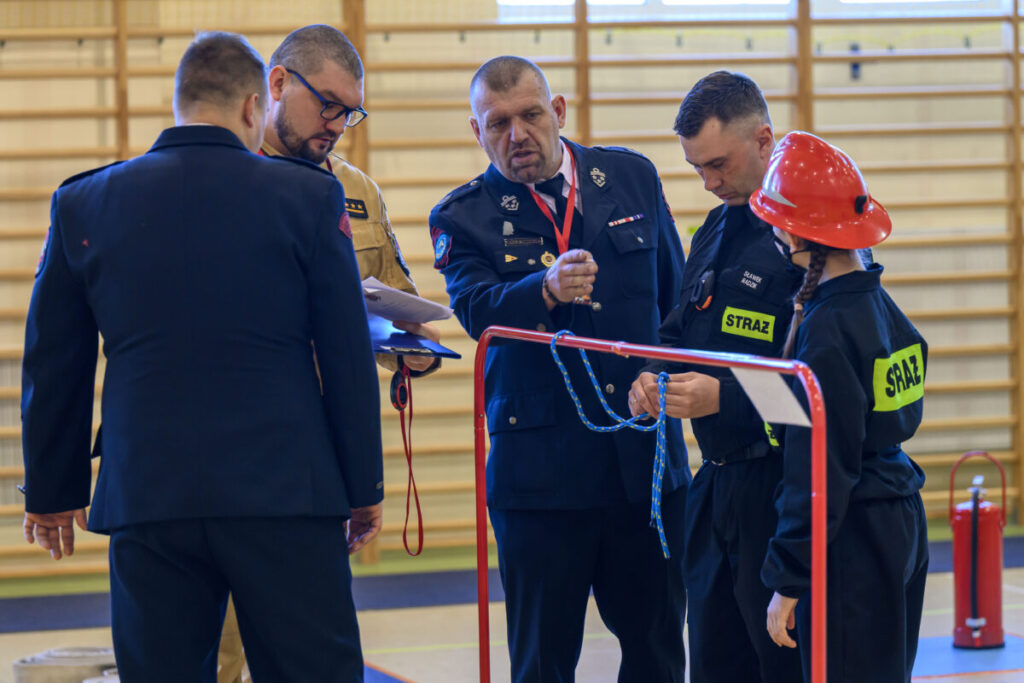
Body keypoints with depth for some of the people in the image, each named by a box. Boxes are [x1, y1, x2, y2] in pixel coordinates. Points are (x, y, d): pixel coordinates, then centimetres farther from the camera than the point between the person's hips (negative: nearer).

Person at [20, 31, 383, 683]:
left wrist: (52, 494, 19)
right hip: (285, 496, -2)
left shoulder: (84, 204, 5)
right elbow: (348, 359, 1)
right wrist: (364, 490, 9)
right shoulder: (309, 196, -1)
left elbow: (53, 369, 9)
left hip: (145, 501, 2)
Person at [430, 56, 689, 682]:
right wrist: (547, 290, -39)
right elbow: (477, 309, -20)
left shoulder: (633, 178, 8)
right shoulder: (463, 217, -1)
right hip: (541, 462, -3)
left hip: (649, 459, 3)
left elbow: (677, 297, 16)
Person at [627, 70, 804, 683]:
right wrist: (655, 378, 5)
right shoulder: (716, 230, 15)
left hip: (784, 488, -9)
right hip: (718, 488, 9)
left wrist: (724, 397, -25)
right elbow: (681, 332, 26)